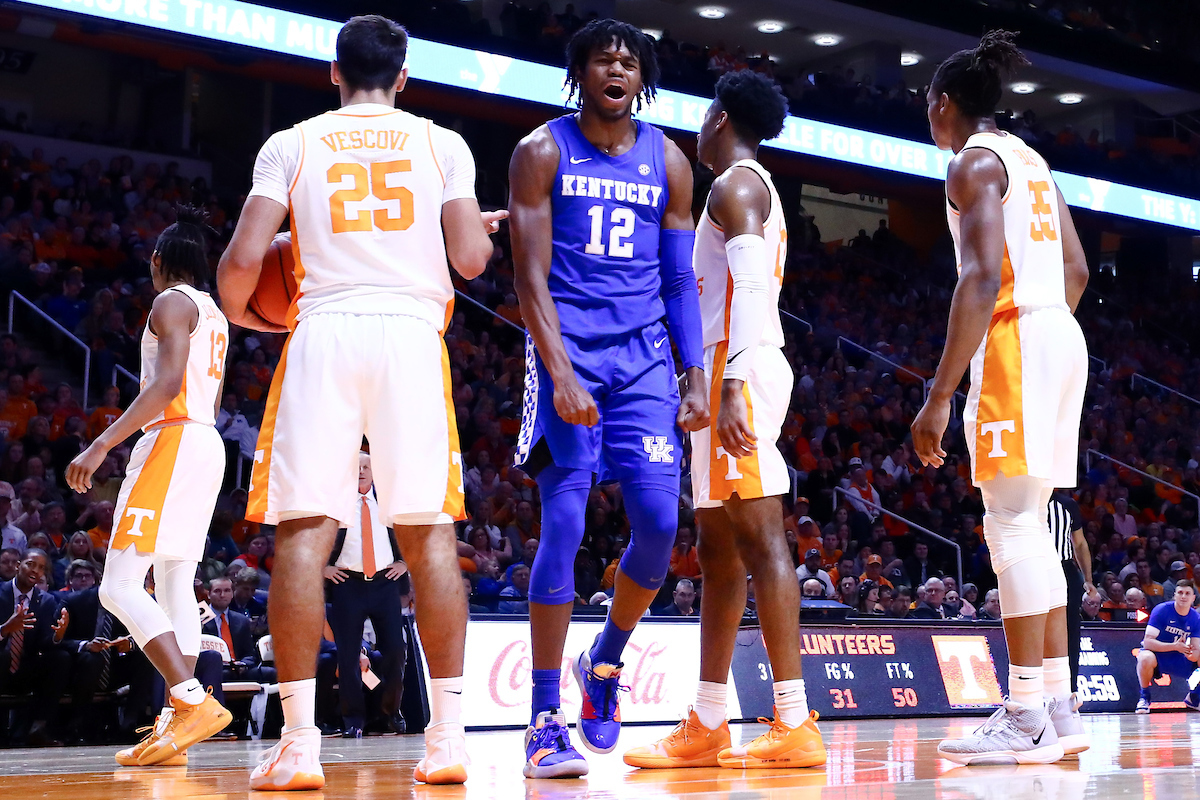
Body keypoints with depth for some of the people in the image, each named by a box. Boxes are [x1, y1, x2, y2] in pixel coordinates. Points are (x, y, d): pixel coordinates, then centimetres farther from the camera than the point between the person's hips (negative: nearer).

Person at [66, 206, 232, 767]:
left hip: (173, 440, -10)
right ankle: (174, 727, 4)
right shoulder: (213, 313, 22)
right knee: (174, 588, 7)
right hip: (207, 443, 10)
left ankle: (194, 701, -26)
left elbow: (167, 385, -20)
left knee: (119, 585, -14)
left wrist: (101, 445, -25)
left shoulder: (171, 303, -6)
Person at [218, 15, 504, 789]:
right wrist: (488, 229, 26)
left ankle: (299, 741, -6)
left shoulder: (292, 144, 10)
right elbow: (470, 259, 3)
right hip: (413, 333, 1)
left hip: (323, 331, -1)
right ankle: (448, 734, 3)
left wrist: (238, 311, 22)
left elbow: (243, 259, 0)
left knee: (304, 531, -1)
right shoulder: (442, 144, 11)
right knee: (430, 533, 4)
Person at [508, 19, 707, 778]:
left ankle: (605, 663, 21)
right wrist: (561, 374, -19)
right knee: (565, 526, -10)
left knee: (661, 522, -6)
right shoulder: (543, 152, 0)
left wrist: (696, 375, 2)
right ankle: (546, 721, -4)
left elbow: (680, 281, 13)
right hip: (568, 352, -3)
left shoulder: (668, 162, 11)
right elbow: (532, 276, -7)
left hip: (643, 357, 4)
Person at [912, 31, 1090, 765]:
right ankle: (1058, 706, 13)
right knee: (1030, 525, 12)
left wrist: (941, 395, -22)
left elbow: (983, 277, -19)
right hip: (1063, 337, 9)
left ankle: (1026, 719, -10)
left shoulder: (974, 162, -7)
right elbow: (1076, 269, 21)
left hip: (1015, 340, -9)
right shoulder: (1032, 160, 21)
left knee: (1011, 524, -9)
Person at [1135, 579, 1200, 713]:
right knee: (1146, 658, -39)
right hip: (1156, 654, -5)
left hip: (1178, 660, 5)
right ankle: (1144, 696, -15)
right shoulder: (1162, 610, -17)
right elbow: (1148, 642, -24)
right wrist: (1174, 646, -36)